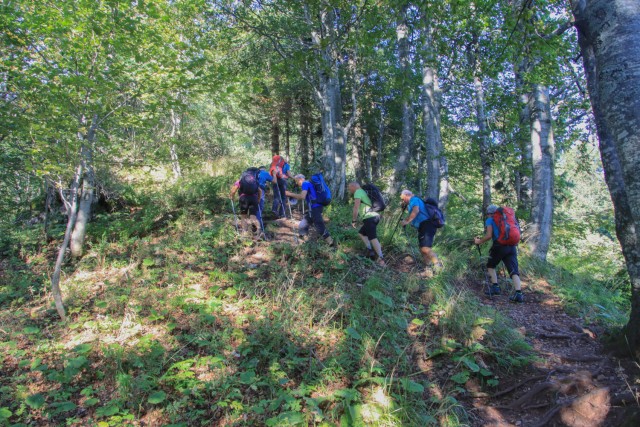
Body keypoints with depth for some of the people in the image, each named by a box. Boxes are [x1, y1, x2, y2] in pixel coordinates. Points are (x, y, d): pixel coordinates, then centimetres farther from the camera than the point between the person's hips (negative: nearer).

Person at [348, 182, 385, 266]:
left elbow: (356, 208, -13)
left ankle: (381, 259, -21)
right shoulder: (363, 192, 24)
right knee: (361, 233, 22)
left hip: (369, 218, -10)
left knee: (373, 238, -16)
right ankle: (371, 250, 14)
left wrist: (353, 220, -6)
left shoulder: (358, 192, -5)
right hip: (374, 217, 10)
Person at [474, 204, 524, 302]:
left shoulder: (490, 220, 8)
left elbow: (489, 235, -6)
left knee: (491, 265, 18)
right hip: (512, 246, 5)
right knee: (514, 270, -2)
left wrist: (479, 241, 8)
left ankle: (495, 287, 8)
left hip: (500, 246, -5)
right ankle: (518, 293, -16)